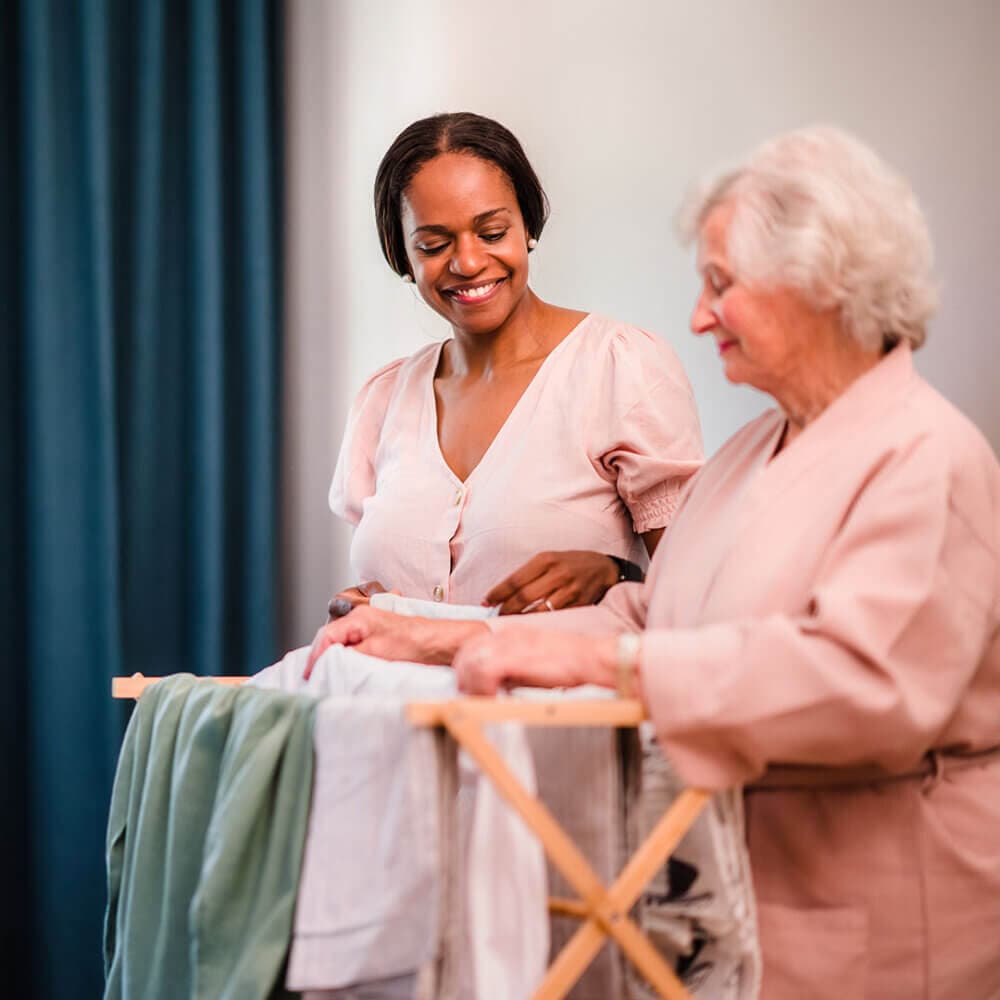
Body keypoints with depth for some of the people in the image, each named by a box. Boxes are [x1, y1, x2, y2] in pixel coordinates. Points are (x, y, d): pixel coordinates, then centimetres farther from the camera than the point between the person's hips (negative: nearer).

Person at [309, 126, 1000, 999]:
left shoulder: (929, 459, -15)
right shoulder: (750, 453, 16)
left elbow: (865, 677, -29)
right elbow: (643, 616, 13)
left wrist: (598, 656, -31)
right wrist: (439, 641, 2)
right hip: (728, 887, 8)